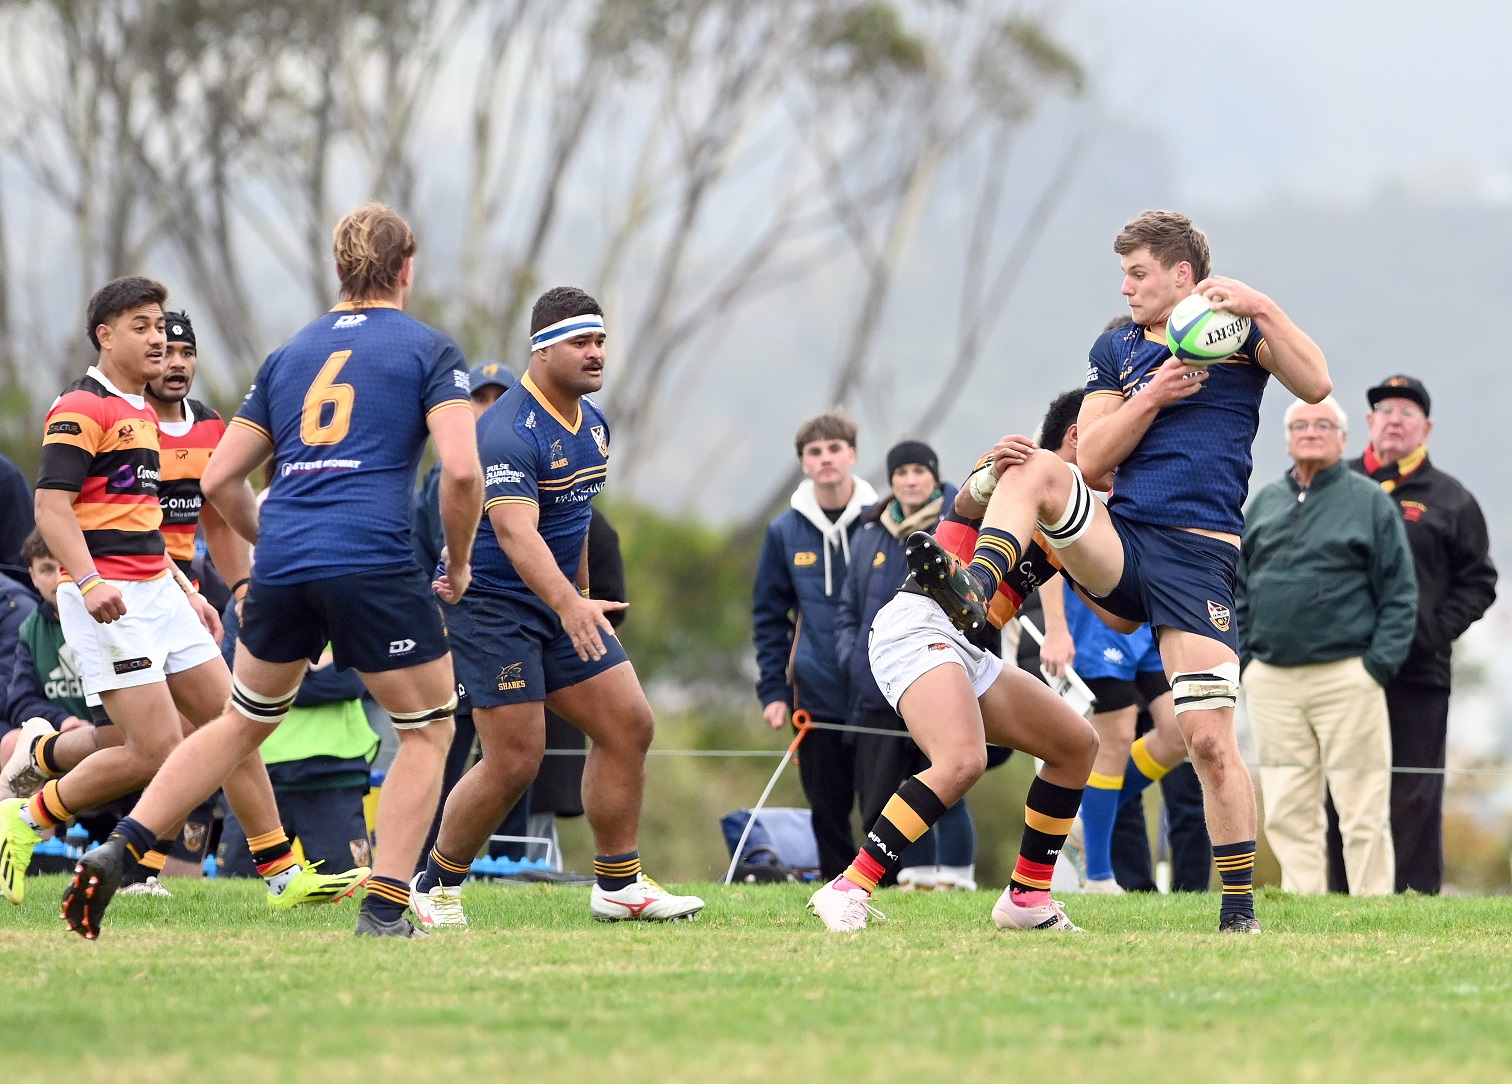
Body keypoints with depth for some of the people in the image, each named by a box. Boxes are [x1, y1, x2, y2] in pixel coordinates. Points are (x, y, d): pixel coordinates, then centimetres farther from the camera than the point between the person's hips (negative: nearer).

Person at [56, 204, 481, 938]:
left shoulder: (288, 355, 18)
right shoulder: (428, 351, 4)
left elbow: (219, 478, 18)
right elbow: (461, 468, -9)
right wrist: (458, 564, 5)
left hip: (282, 568, 5)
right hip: (375, 564, -5)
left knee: (244, 722, 23)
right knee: (428, 731, 12)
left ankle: (114, 851, 12)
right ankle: (382, 912, 2)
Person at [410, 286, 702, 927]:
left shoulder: (592, 423, 8)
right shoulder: (511, 431, -22)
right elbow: (516, 531, -35)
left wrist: (582, 592, 27)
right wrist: (569, 605, -48)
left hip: (562, 604, 9)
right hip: (493, 604, -9)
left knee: (629, 726, 1)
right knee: (515, 761, -11)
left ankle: (618, 885, 10)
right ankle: (435, 886, 7)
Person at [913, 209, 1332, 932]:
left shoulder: (1240, 332, 8)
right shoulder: (1116, 349, 17)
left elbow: (1315, 385, -9)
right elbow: (1092, 458, 6)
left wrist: (1262, 309, -19)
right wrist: (1153, 396, -7)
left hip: (1199, 558, -3)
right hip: (1118, 544, 3)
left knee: (1210, 739, -10)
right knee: (1035, 469, -24)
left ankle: (1240, 906, -1)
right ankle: (972, 592, -40)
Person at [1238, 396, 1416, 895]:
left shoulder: (1370, 502, 3)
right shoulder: (1265, 503, 16)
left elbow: (1400, 593, 1)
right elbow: (1237, 589, 20)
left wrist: (1379, 662, -8)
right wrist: (1240, 655, 8)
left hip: (1346, 679, -4)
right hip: (1272, 681, 4)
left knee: (1362, 811, -5)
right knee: (1287, 813, 4)